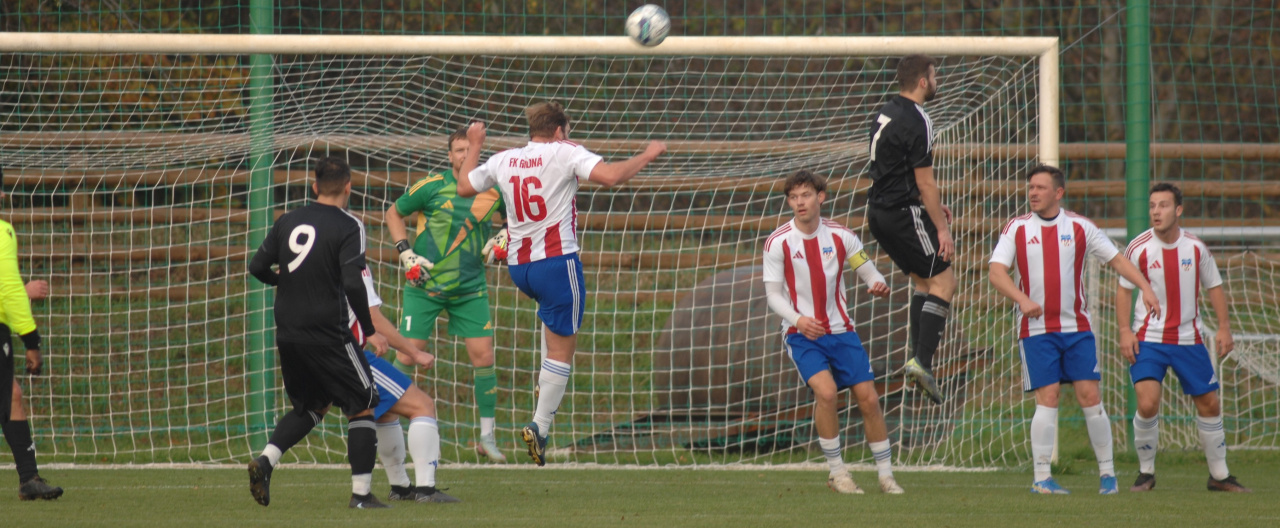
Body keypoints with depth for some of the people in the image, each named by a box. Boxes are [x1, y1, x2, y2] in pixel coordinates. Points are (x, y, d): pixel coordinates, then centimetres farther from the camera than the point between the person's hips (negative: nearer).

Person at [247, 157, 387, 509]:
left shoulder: (288, 222, 6)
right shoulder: (348, 227, -10)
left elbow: (257, 267, 8)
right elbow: (353, 284, -19)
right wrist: (369, 331, -10)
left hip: (287, 335, 6)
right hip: (327, 334, -6)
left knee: (311, 406, 22)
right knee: (362, 407, 5)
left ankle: (266, 460, 1)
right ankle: (361, 493, -1)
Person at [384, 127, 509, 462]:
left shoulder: (493, 190, 1)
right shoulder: (432, 187, -8)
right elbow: (393, 214, 4)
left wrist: (503, 237, 1)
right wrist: (405, 252, -8)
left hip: (470, 289, 3)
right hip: (424, 287, -3)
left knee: (483, 355, -5)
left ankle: (487, 437, 6)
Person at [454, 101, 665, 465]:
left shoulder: (503, 161, 7)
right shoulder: (564, 153, -8)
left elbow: (464, 187, 22)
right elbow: (610, 176, -20)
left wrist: (475, 146, 36)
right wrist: (647, 156, -6)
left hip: (518, 267, 6)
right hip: (557, 262, -6)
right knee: (562, 350, -1)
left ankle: (547, 381, 24)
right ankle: (540, 427, -9)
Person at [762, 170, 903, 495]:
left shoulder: (840, 237, 0)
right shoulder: (778, 243, -6)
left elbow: (870, 273, 5)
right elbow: (774, 295, -5)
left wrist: (879, 286, -20)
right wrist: (798, 320, -23)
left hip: (840, 330, 3)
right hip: (802, 334, -3)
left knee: (868, 398, -4)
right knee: (826, 391, -25)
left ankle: (886, 475, 10)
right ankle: (836, 471, -11)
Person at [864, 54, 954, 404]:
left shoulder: (887, 113, 13)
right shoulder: (917, 122, -17)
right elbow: (925, 182, -18)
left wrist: (931, 204, 27)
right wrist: (942, 228, -14)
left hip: (879, 212, 10)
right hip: (903, 214, -10)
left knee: (924, 280, 18)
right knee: (943, 281, -7)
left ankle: (916, 356, 13)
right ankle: (922, 360, -18)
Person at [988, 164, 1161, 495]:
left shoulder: (1080, 228, 4)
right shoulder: (1017, 229, 2)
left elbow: (1116, 259, 9)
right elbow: (996, 272, -6)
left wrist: (1145, 287, -5)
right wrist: (1022, 299, -24)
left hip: (1077, 328, 1)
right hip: (1036, 329, -1)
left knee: (1089, 396, -3)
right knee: (1047, 399, -9)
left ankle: (1107, 471, 7)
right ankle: (1042, 477, -6)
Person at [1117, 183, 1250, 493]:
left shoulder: (1196, 248, -2)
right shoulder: (1139, 248, -8)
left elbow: (1214, 287, 8)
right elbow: (1124, 289, 1)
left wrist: (1224, 327, -1)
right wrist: (1125, 331, -9)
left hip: (1189, 339, 3)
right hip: (1148, 339, -3)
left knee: (1209, 404, 8)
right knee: (1147, 404, -18)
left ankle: (1219, 475, 23)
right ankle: (1146, 473, 1)